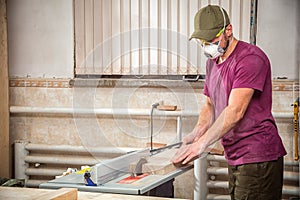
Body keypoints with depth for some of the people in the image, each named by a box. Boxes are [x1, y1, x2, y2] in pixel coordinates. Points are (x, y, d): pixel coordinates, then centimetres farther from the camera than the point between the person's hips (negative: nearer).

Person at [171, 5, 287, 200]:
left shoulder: (250, 58, -14)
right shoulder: (212, 62, 16)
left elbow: (235, 111, -21)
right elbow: (210, 106, 21)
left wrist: (202, 143, -22)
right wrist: (196, 134, 1)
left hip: (258, 157, -8)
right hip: (235, 158, 8)